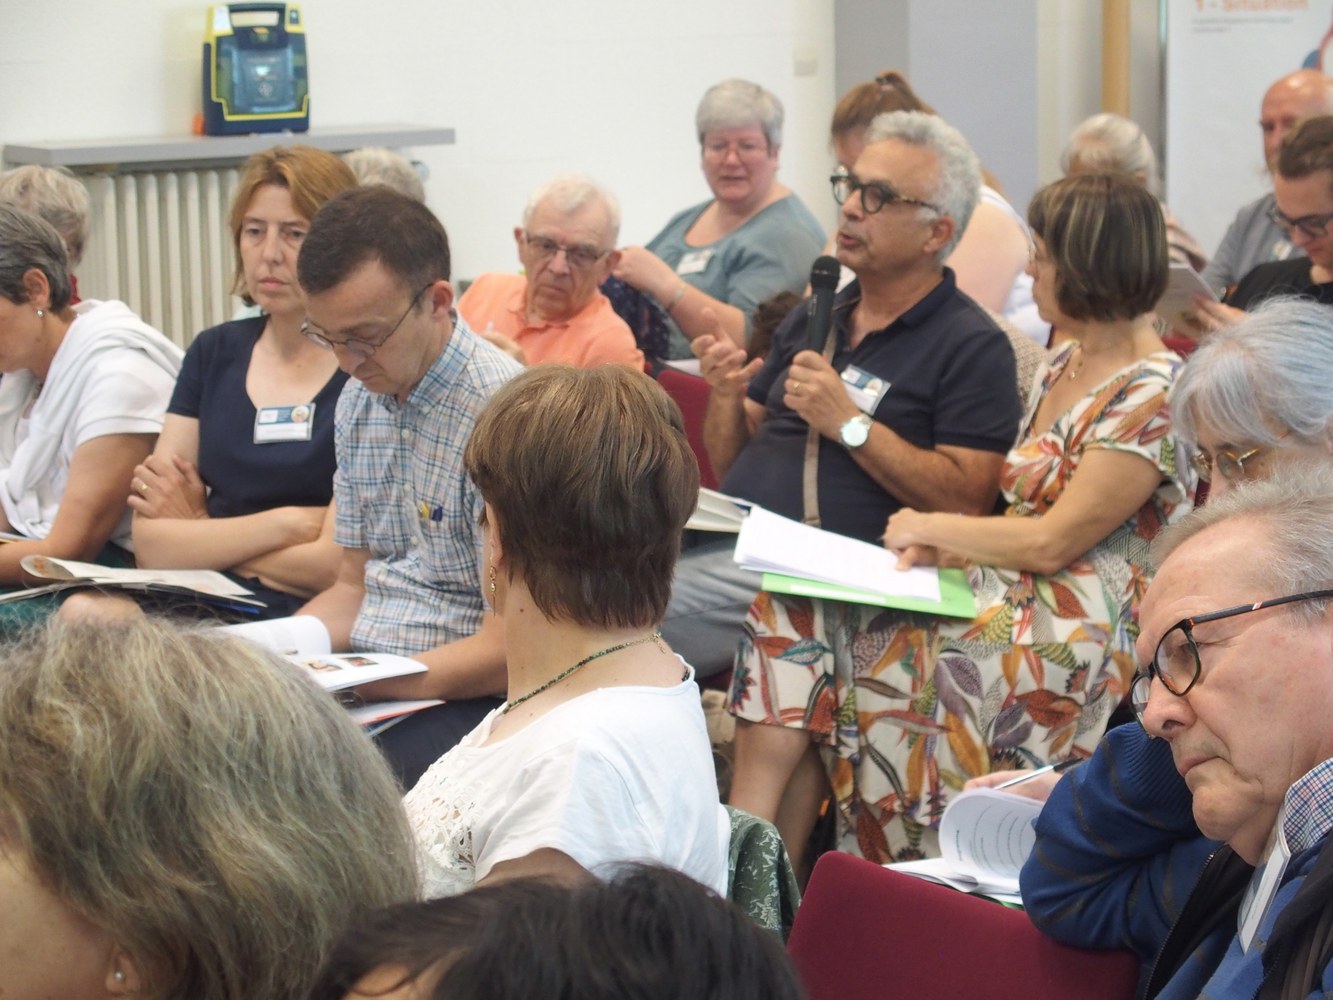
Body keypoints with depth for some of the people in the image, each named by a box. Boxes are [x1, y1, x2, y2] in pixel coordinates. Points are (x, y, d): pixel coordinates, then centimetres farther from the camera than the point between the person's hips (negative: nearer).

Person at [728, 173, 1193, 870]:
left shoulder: (1154, 396, -12)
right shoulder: (1065, 368, 17)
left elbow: (1052, 543, -15)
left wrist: (934, 527, -3)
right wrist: (941, 545, -1)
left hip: (1068, 630, -9)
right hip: (1006, 593, 9)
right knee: (788, 610, -14)